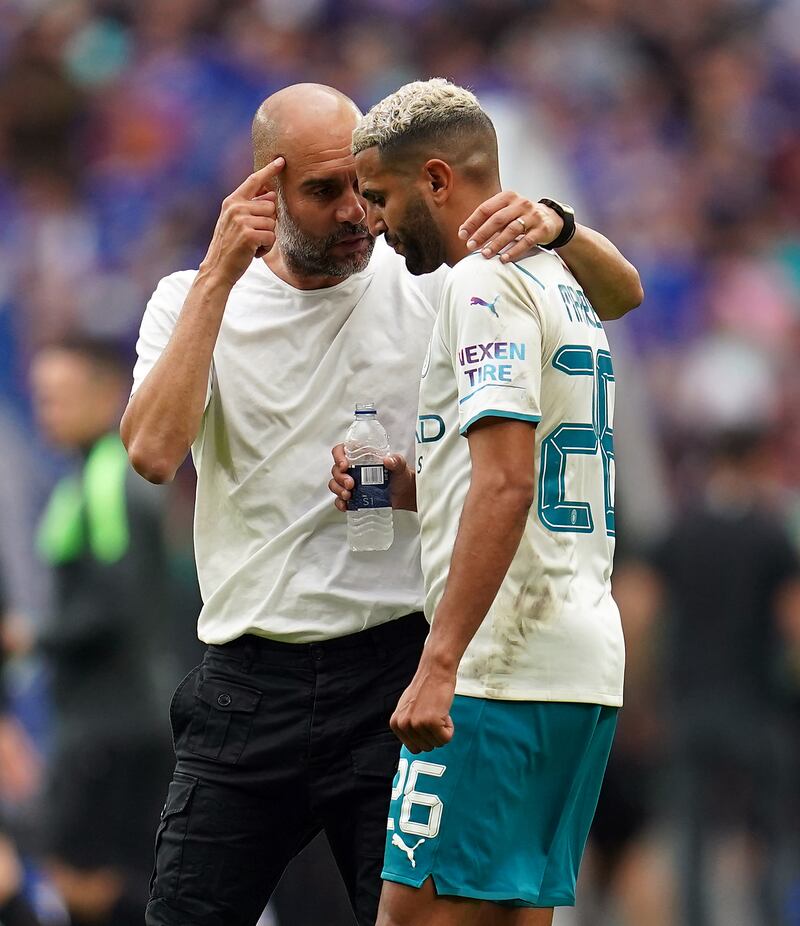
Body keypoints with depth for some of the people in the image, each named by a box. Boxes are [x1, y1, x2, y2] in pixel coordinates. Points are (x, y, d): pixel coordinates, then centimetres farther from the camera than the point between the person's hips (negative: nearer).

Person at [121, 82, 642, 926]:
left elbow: (621, 293, -1)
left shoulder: (429, 289, 2)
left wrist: (556, 228, -23)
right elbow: (153, 452, -13)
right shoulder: (195, 302, 4)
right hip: (248, 688, 1)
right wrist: (219, 275, -13)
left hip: (395, 669, -1)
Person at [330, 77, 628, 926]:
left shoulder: (484, 282, -9)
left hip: (504, 667, -10)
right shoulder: (559, 284, 21)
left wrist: (441, 664, -24)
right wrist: (405, 487, 16)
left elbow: (508, 485, -20)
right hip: (588, 668, 10)